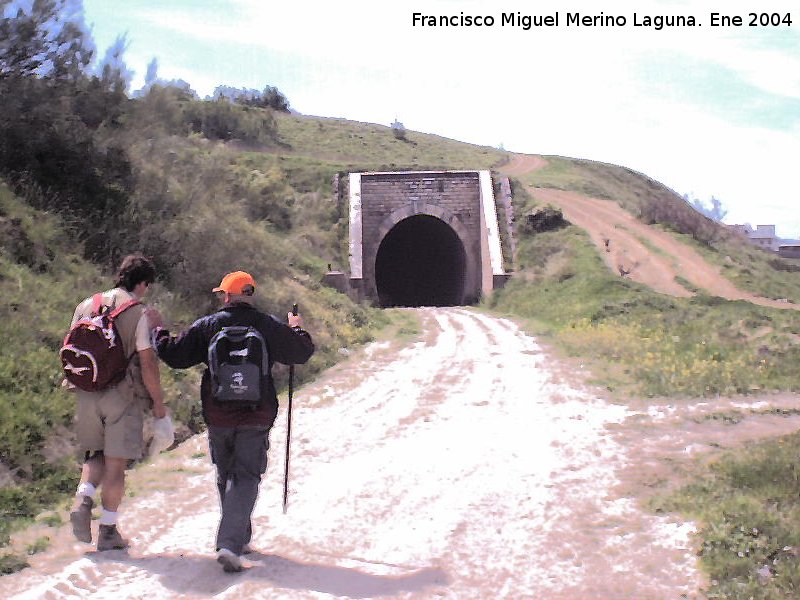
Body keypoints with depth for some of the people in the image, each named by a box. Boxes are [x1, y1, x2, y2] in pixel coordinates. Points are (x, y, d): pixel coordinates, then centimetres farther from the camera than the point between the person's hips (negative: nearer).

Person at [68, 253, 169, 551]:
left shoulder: (85, 307, 7)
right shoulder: (139, 313, -10)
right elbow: (147, 363, -13)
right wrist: (158, 403, -5)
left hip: (87, 395, 5)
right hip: (123, 397, -4)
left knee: (95, 454, 22)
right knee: (116, 462, 5)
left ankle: (84, 498, -3)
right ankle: (108, 530, 12)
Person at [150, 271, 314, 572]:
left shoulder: (206, 326, -3)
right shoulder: (269, 326, -3)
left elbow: (174, 355, 1)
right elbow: (302, 352, 5)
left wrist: (158, 330, 18)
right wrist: (297, 328, 26)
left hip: (217, 415, 1)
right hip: (256, 417, -1)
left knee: (225, 477, 19)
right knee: (246, 478, 1)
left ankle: (239, 538, 30)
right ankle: (230, 544, -14)